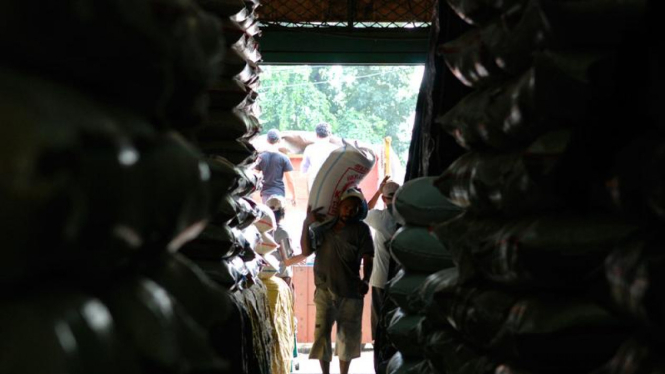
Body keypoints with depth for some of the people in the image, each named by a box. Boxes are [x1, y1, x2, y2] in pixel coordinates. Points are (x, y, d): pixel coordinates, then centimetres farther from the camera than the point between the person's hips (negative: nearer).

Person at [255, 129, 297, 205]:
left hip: (265, 193, 3)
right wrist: (293, 196, 3)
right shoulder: (283, 158, -6)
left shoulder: (261, 157, 1)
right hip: (279, 193, -2)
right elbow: (289, 180, -6)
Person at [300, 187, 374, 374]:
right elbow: (306, 251, -2)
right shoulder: (321, 228, 5)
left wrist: (366, 280, -21)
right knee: (321, 334, 0)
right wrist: (306, 224, -11)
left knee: (348, 337, 7)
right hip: (324, 291, 0)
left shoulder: (361, 229, 2)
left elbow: (367, 258, -4)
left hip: (350, 292, 0)